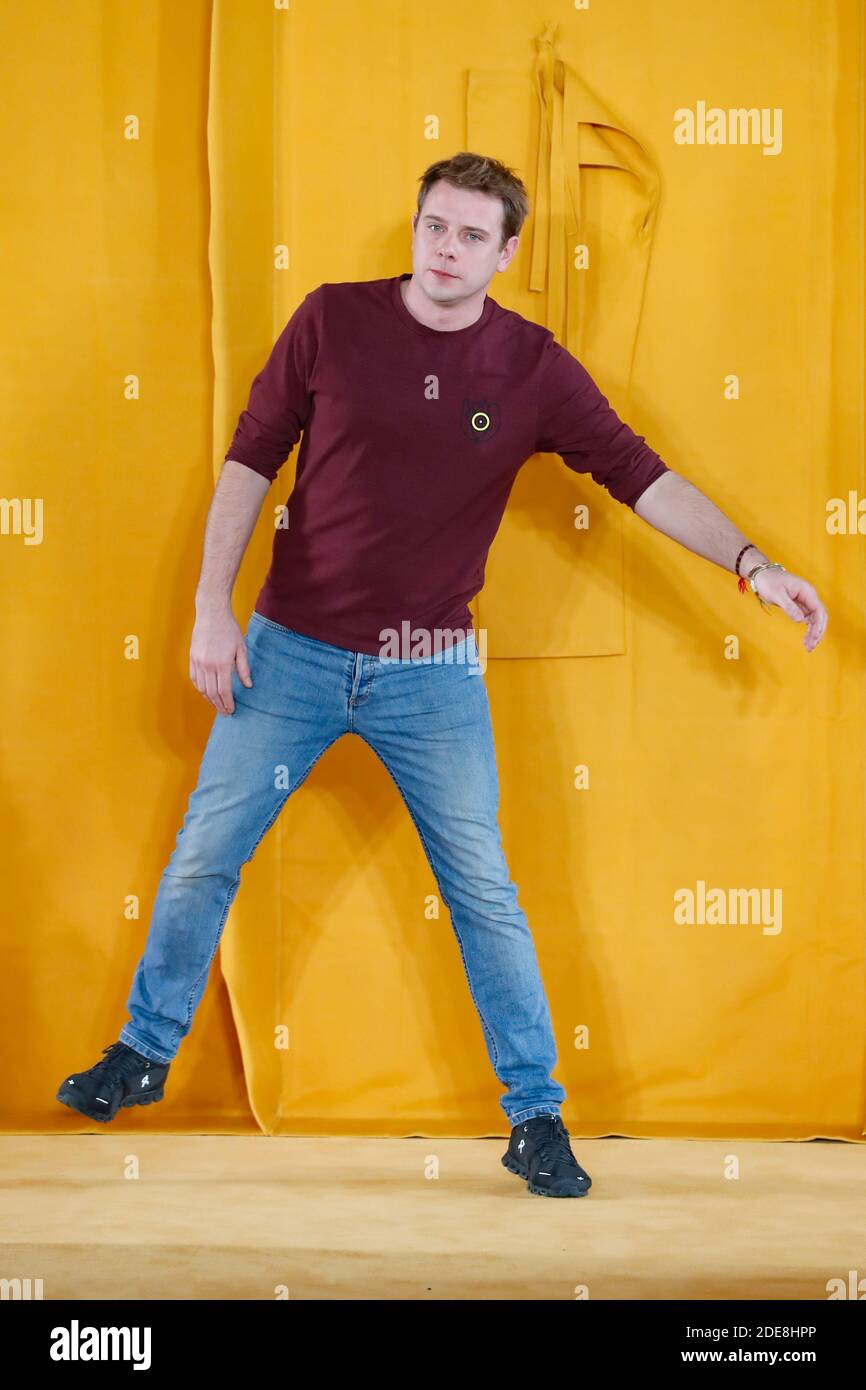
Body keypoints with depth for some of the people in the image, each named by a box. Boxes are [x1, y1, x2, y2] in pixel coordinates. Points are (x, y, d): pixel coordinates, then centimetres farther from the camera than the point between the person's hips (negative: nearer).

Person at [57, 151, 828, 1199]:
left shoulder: (532, 367, -5)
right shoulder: (331, 321, -5)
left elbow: (638, 473, -5)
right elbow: (250, 460, 0)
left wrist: (751, 564, -16)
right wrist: (211, 609, -6)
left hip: (431, 671, 0)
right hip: (290, 651, 1)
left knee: (485, 894, 2)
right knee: (201, 860, 8)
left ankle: (536, 1119, 14)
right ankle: (143, 1055, 30)